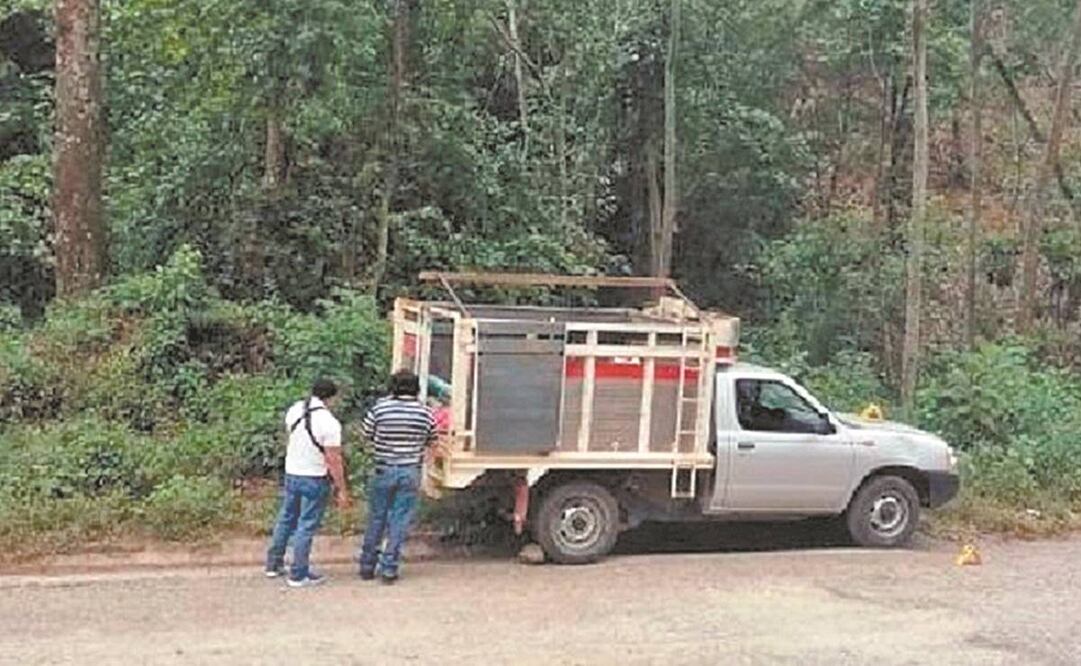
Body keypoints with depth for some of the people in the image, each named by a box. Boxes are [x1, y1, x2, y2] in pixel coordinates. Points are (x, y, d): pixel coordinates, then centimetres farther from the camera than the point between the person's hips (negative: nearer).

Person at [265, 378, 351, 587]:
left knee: (286, 519, 20)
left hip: (291, 473, 7)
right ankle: (298, 575, 10)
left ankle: (274, 565, 30)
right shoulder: (329, 423, -22)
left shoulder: (294, 411, -1)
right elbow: (334, 460, -20)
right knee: (306, 527, 3)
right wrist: (342, 490, -12)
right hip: (315, 479, -7)